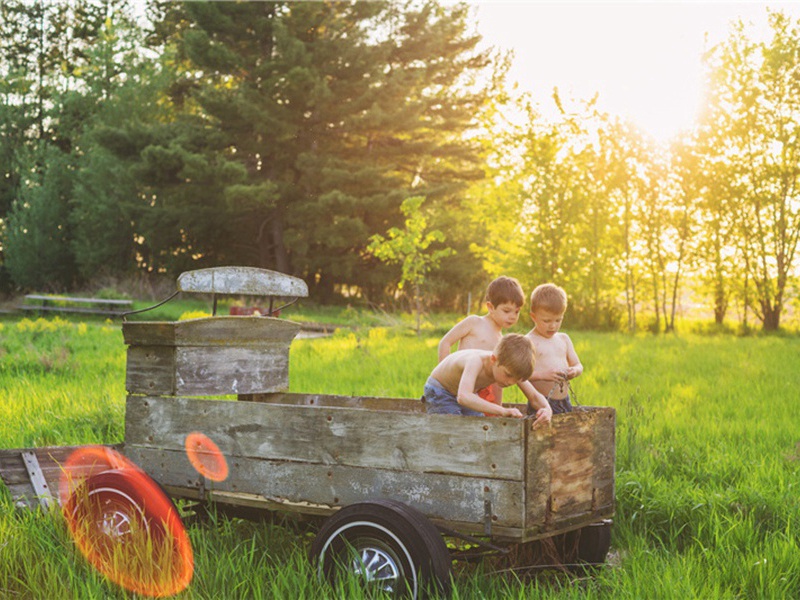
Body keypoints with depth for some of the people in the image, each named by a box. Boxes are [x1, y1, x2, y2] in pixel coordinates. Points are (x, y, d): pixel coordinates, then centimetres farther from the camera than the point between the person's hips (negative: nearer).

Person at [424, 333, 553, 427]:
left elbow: (534, 397, -16)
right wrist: (502, 411, -64)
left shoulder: (509, 367, -21)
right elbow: (463, 397, -58)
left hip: (465, 397, 7)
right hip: (439, 391, -7)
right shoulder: (476, 361, -42)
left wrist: (546, 409, -40)